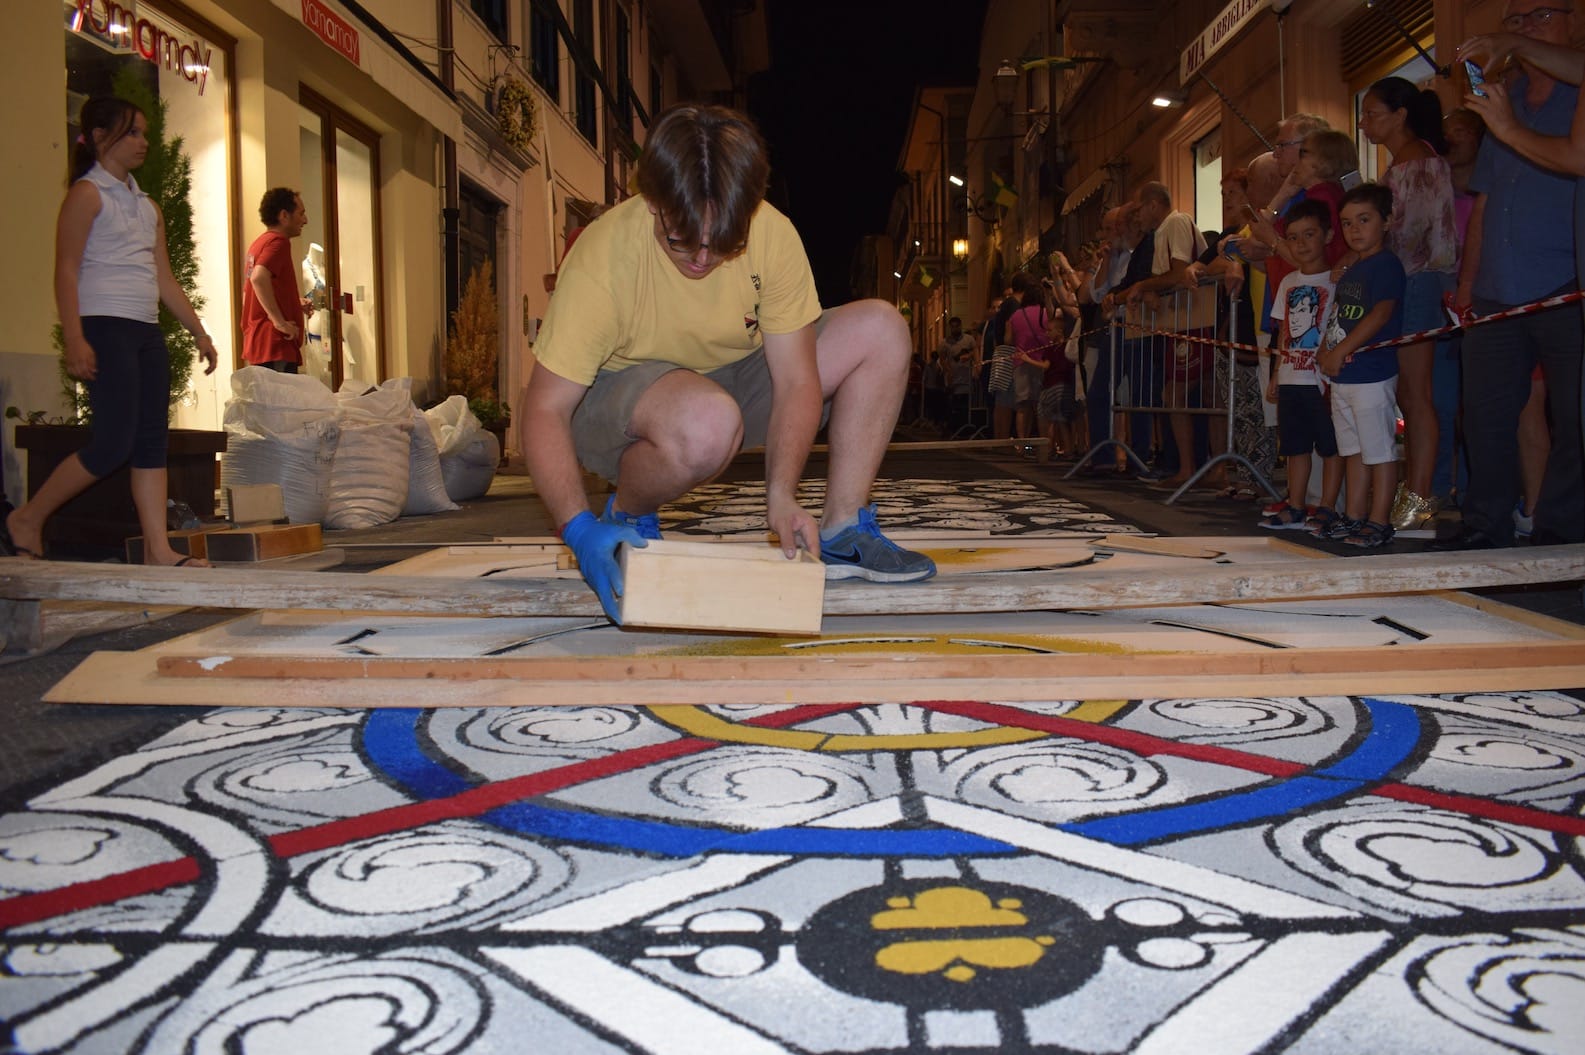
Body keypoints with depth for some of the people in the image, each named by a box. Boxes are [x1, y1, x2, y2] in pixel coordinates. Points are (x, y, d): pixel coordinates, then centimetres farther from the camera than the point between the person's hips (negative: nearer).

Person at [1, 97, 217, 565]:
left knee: (152, 439, 1)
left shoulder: (147, 206, 21)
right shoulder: (87, 194, -2)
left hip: (147, 332, 8)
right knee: (113, 443, -12)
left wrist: (199, 333, 16)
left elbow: (165, 279, 22)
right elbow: (66, 270, -9)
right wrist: (74, 339, -19)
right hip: (105, 326, -8)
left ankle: (157, 548, 0)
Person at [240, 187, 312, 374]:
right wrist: (280, 321, -24)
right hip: (275, 346, -10)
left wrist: (296, 303, 23)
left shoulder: (259, 242, 18)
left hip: (256, 343, 10)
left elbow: (248, 291, 28)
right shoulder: (278, 241, -11)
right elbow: (259, 278, -29)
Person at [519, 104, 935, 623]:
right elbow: (546, 411, -28)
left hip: (734, 378, 5)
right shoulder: (603, 260, -29)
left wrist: (781, 494, -30)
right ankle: (626, 516, -8)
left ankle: (841, 532, -7)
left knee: (881, 330, -13)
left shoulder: (773, 235, -21)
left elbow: (796, 381, -17)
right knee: (706, 422, -42)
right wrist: (581, 528, -42)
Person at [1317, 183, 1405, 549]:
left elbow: (1380, 314, -19)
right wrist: (1325, 350, 6)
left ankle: (1379, 522, 0)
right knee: (1354, 450, 15)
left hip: (1373, 373, -10)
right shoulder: (1349, 272, 18)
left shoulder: (1386, 265, -9)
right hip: (1343, 376, 10)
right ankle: (1355, 517, 22)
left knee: (1380, 449, -4)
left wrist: (1341, 351, -20)